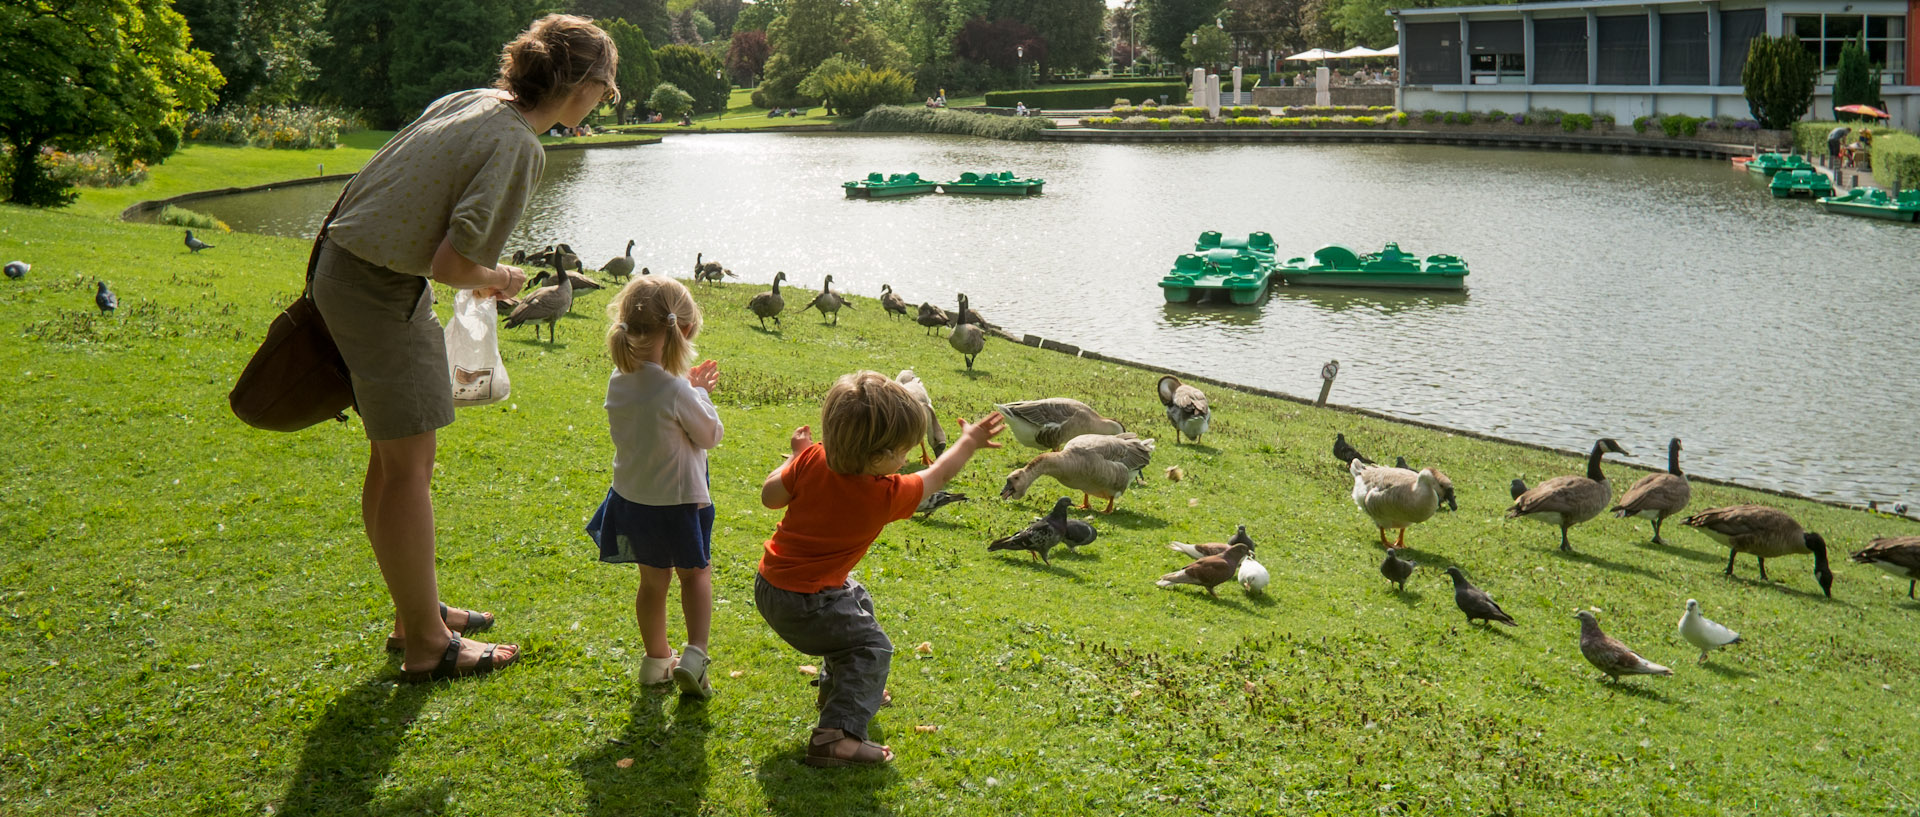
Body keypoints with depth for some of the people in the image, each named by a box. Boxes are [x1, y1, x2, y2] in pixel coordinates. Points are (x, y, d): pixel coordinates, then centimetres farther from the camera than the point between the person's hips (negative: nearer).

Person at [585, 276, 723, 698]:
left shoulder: (618, 381, -5)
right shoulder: (676, 391, -26)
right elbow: (711, 436, -12)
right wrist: (699, 393, 0)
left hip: (632, 500, 6)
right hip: (677, 501, -6)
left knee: (653, 578, 20)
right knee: (696, 573, 14)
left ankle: (656, 658, 29)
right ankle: (694, 654, 1)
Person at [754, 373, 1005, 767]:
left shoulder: (812, 460, -12)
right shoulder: (888, 496, -21)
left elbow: (770, 495, 0)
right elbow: (938, 475, -4)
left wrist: (795, 455, 13)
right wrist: (969, 442, 11)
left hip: (771, 582, 8)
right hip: (804, 604, -8)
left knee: (857, 605, 30)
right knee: (872, 648, 1)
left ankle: (838, 688, 49)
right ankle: (836, 734, -12)